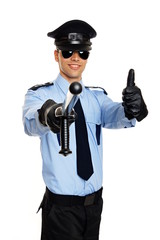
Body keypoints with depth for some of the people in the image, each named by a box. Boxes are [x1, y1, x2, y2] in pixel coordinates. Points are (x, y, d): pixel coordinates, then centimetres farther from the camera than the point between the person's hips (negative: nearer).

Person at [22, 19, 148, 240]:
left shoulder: (97, 96, 4)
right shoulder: (40, 94, -8)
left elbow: (114, 116, -17)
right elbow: (31, 123, -30)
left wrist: (131, 109, -41)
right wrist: (47, 114, -54)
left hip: (95, 202, 4)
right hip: (61, 207, -4)